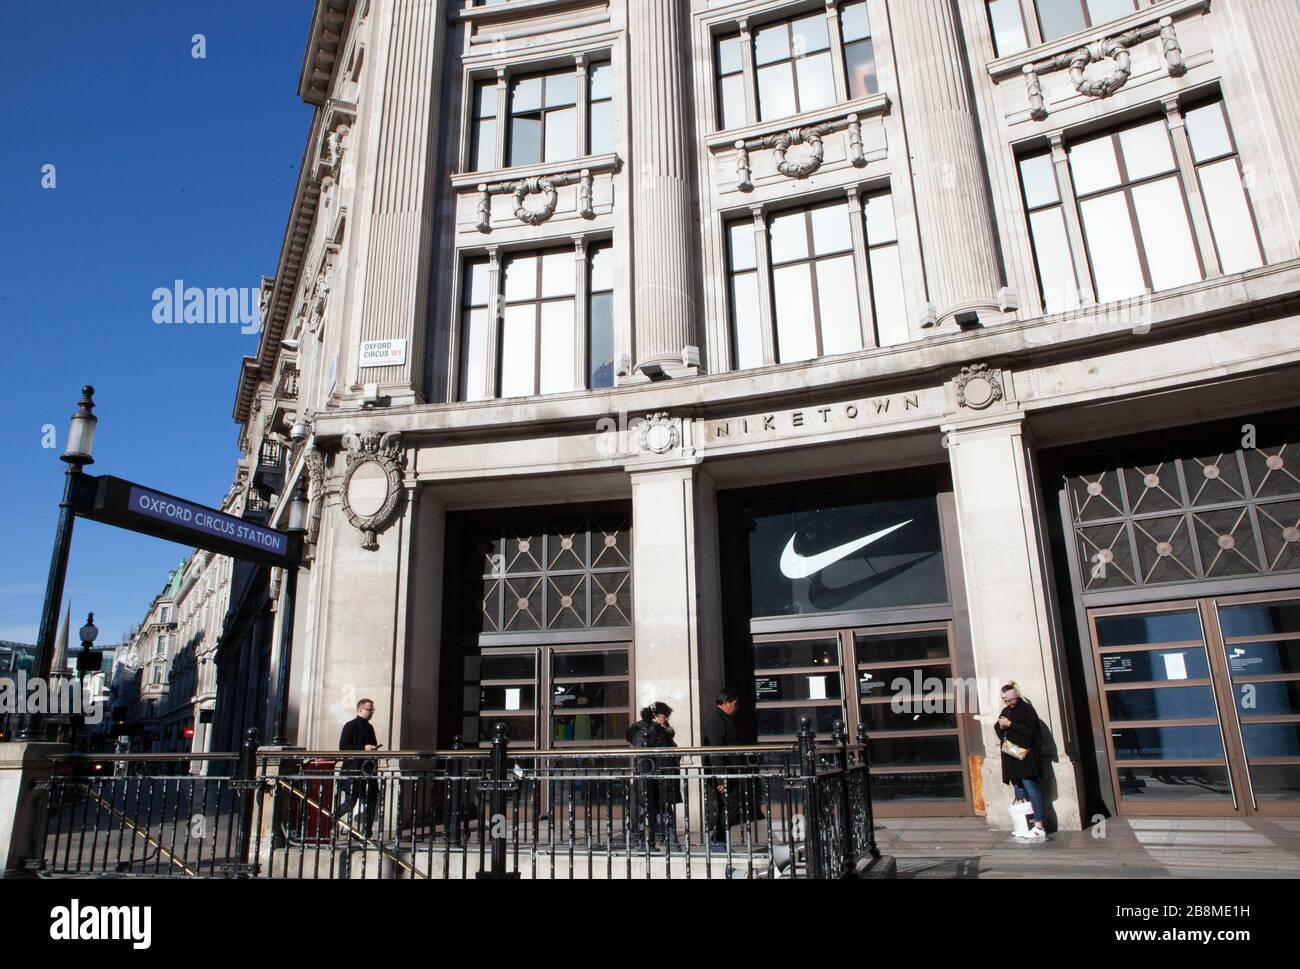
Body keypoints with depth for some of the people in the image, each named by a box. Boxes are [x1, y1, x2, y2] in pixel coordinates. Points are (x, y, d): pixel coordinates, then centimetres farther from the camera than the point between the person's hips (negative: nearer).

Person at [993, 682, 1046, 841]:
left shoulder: (1026, 709, -7)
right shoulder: (1005, 711, 15)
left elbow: (1031, 730, -17)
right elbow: (998, 729, 18)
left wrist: (1010, 724, -18)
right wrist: (1000, 726, -4)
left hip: (1025, 755, -8)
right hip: (1011, 756, 8)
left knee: (1031, 788, -9)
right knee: (1019, 789, 9)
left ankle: (1039, 826, -8)